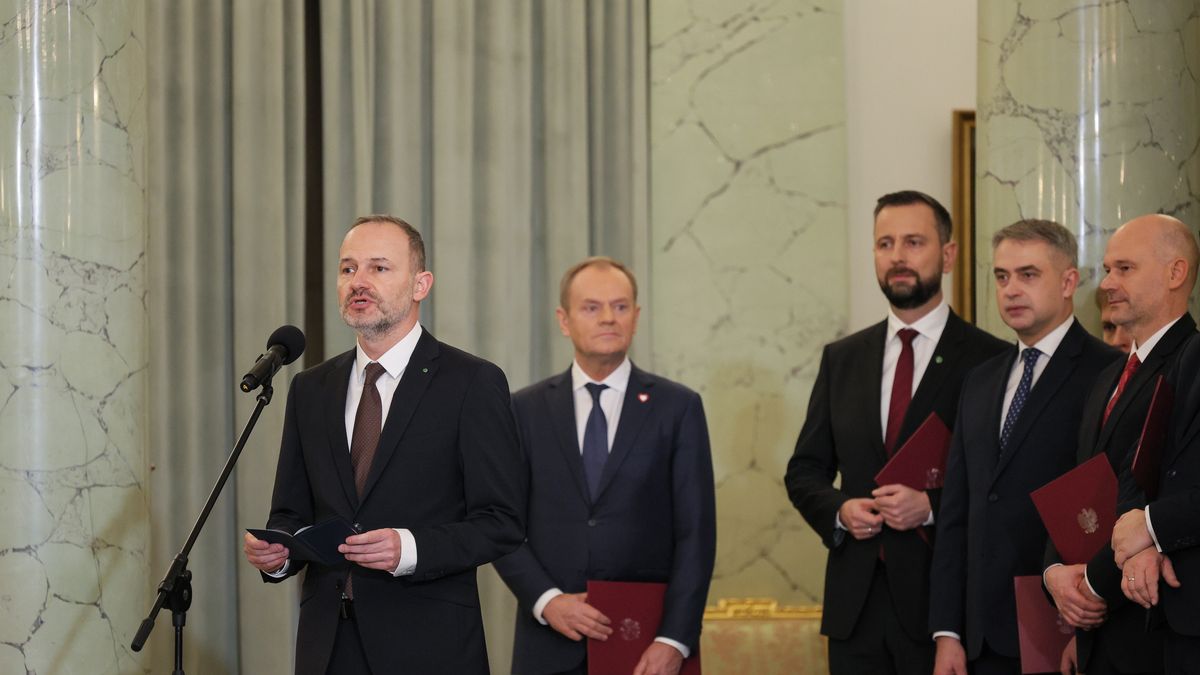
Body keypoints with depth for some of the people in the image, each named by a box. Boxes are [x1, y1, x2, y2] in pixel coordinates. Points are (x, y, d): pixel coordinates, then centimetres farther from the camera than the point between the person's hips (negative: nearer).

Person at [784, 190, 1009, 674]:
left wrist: (932, 506, -17)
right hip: (856, 608, 4)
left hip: (944, 600, -4)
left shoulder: (991, 361, -2)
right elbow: (804, 470, 16)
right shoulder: (841, 359, 12)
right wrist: (840, 510, -4)